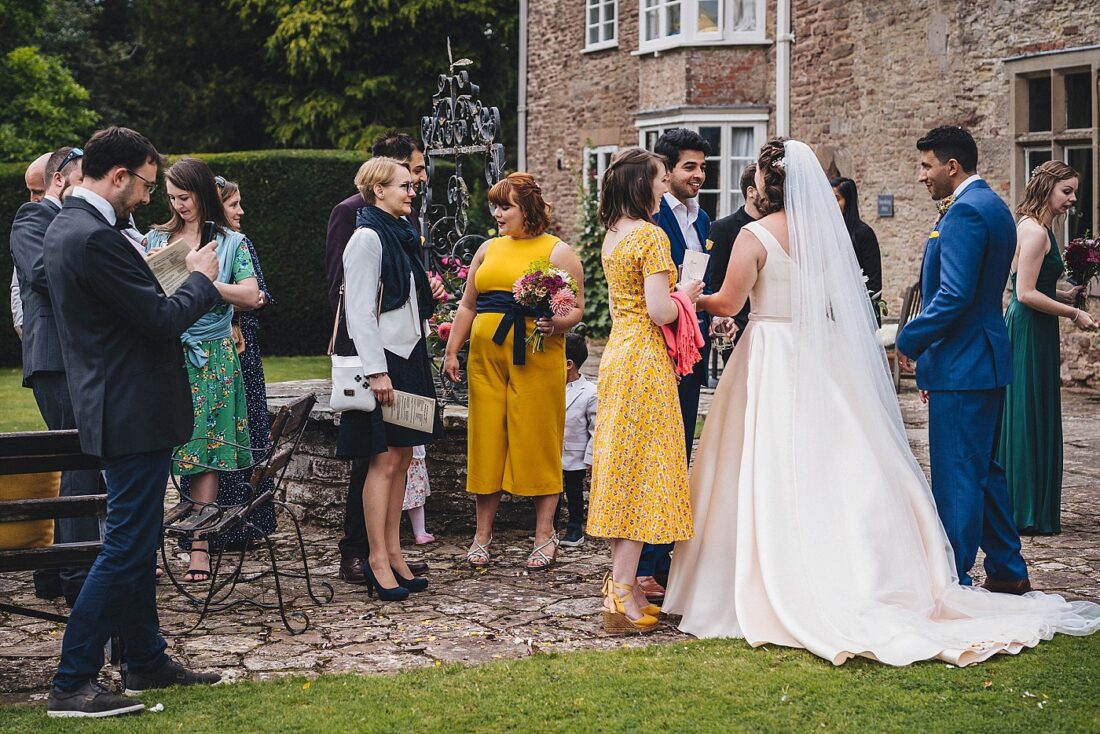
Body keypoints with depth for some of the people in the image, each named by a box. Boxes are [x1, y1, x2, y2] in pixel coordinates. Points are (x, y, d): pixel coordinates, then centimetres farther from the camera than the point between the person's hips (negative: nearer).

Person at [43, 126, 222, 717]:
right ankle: (72, 684, -1)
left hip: (119, 408, 11)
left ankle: (146, 661, 29)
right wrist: (201, 279, -5)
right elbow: (162, 320, -21)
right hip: (135, 414, -11)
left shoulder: (64, 228, 11)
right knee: (126, 547, -5)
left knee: (137, 541, 18)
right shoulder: (95, 238, -22)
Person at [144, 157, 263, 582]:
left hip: (210, 358, -2)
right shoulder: (155, 239, 13)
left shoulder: (231, 243, 7)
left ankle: (200, 549, 0)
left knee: (205, 452, -3)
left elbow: (250, 297, -5)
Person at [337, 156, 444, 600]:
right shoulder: (367, 238, -11)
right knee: (384, 461, -7)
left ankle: (393, 552, 16)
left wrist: (427, 295, 11)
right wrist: (376, 371, -21)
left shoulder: (401, 235, 16)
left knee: (402, 458, 10)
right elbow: (361, 310, -17)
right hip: (384, 359, -9)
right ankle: (378, 561, -1)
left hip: (409, 356, 9)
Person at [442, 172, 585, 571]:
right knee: (486, 440, 4)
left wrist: (555, 324, -22)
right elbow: (467, 305, 20)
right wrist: (451, 352, 13)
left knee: (538, 441, -2)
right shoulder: (488, 249, 17)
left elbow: (576, 308, -2)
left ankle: (544, 535, 7)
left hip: (537, 359, -4)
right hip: (486, 356, 5)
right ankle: (482, 534, 12)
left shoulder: (558, 252, 2)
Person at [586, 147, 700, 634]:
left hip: (618, 353, 9)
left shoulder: (613, 237, 13)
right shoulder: (651, 235, -14)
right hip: (645, 359, -9)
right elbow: (659, 311, -20)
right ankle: (622, 599, -4)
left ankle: (622, 583, 19)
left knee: (624, 467, 13)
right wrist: (685, 295, -2)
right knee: (642, 469, -5)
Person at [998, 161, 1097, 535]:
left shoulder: (1036, 228, 15)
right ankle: (1026, 513, 3)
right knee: (1030, 418, -4)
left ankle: (1022, 507, 21)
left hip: (1029, 333, 10)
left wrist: (1066, 295, 8)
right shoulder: (1036, 231, -16)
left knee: (1029, 418, 14)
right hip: (1031, 334, -10)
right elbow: (1026, 294, -21)